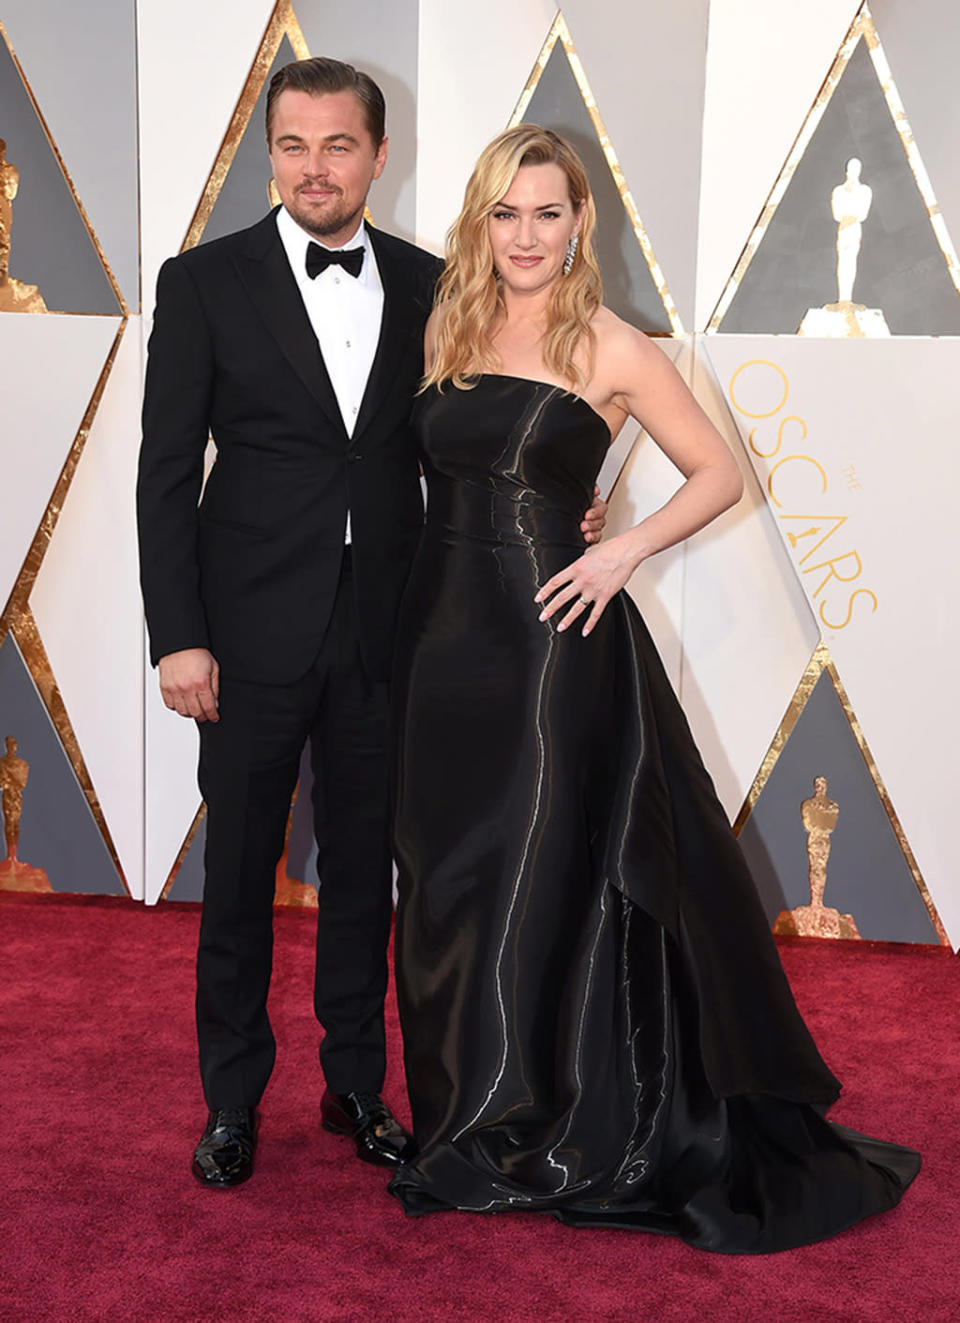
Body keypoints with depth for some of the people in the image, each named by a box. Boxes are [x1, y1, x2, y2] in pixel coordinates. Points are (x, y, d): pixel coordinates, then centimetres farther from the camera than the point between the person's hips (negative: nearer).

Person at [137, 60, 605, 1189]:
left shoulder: (428, 286, 5)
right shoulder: (204, 282, -3)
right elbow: (166, 474, -5)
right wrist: (177, 637, -10)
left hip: (383, 631, 2)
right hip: (253, 631, -2)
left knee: (364, 867, 14)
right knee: (239, 872, 10)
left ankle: (356, 1084, 32)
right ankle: (231, 1098, 28)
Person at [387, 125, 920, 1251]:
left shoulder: (610, 349, -4)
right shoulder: (449, 332, 9)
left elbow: (718, 474, 1)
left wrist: (625, 550, -12)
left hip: (551, 633, -5)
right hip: (443, 629, 5)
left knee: (545, 877, 2)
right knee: (448, 880, 11)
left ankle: (550, 1135, 20)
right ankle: (467, 1122, 29)